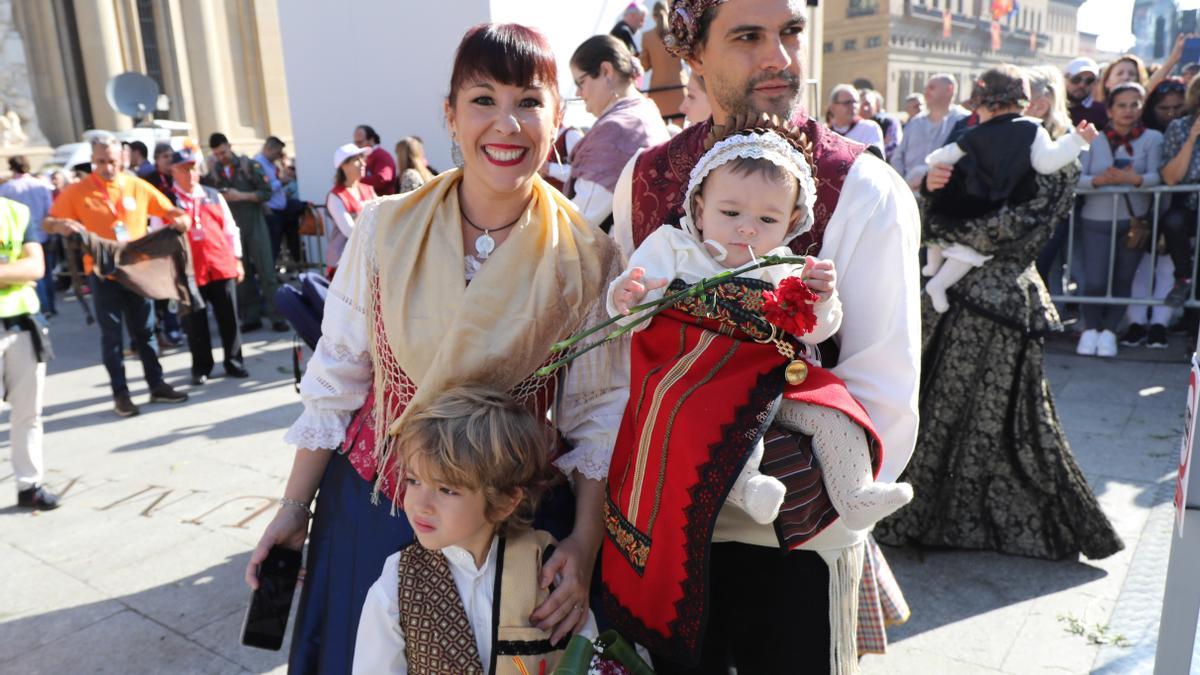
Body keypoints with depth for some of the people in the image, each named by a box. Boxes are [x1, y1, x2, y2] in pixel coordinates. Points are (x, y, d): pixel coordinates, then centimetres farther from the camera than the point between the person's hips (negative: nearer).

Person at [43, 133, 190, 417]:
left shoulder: (138, 186, 2)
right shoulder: (77, 191, -3)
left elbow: (169, 210, 8)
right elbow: (48, 222, -3)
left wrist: (181, 218, -15)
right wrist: (61, 225, -26)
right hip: (103, 273, -2)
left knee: (145, 331, 10)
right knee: (112, 334, 3)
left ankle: (157, 385, 19)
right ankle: (120, 393, 10)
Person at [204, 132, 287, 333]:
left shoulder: (250, 165, 0)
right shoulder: (212, 172, 6)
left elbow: (266, 192, -5)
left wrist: (242, 196, -15)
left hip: (254, 226, -2)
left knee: (266, 273, -3)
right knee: (242, 275, 6)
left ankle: (277, 316, 1)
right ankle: (251, 317, 14)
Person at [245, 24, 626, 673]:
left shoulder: (587, 259, -10)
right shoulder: (385, 229, -8)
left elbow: (597, 413, -6)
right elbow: (336, 378, -2)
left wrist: (585, 542, -14)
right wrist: (293, 508, 3)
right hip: (371, 507, 2)